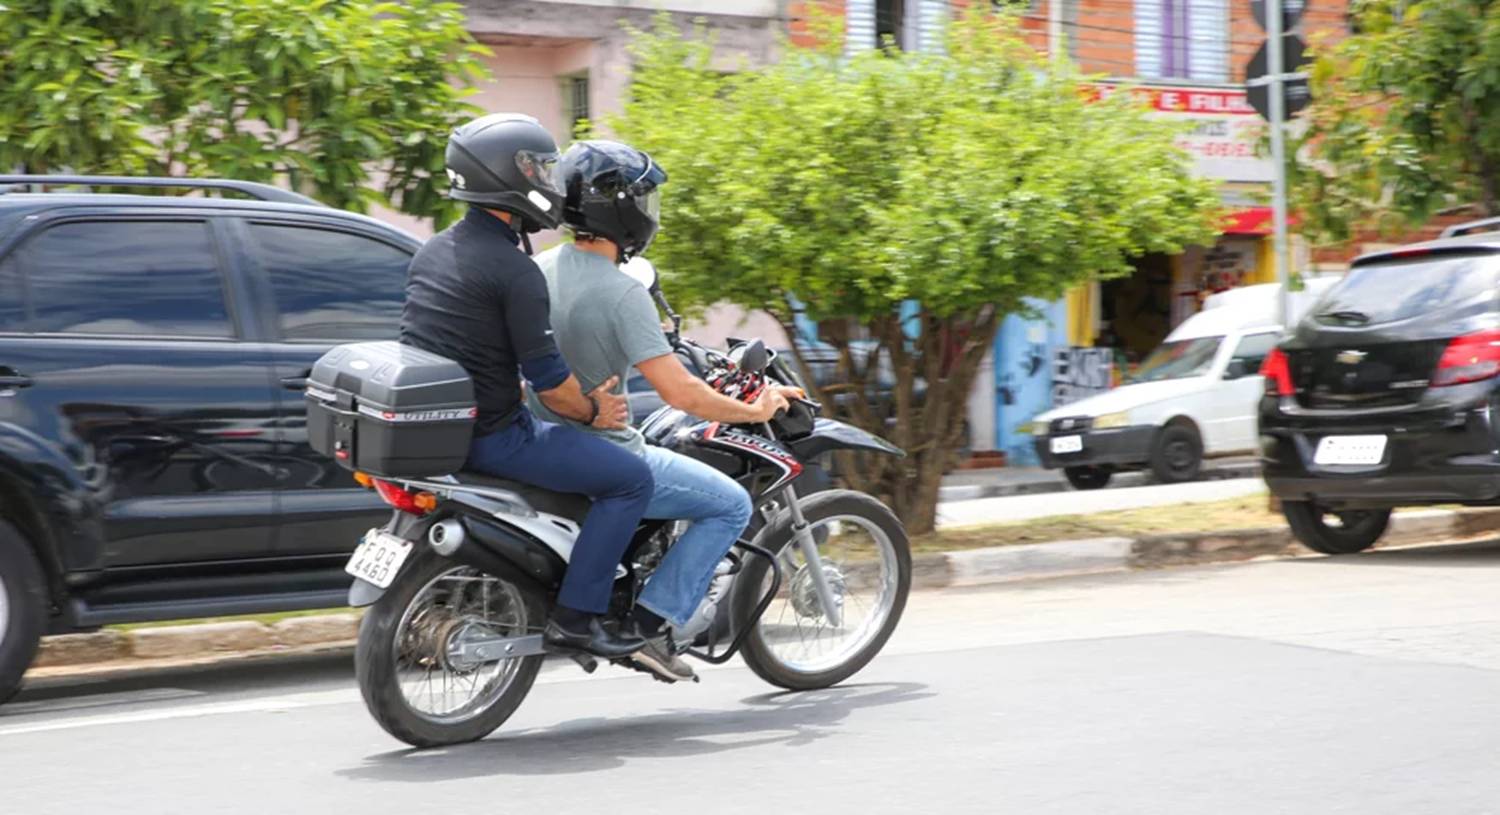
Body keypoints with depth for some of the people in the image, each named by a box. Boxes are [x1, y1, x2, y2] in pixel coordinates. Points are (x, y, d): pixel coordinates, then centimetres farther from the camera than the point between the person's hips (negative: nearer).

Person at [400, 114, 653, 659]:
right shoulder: (515, 270, -17)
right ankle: (575, 615, -8)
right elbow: (546, 378, -18)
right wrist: (591, 411, 3)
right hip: (490, 435, -10)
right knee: (631, 480, -4)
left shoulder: (432, 252, 11)